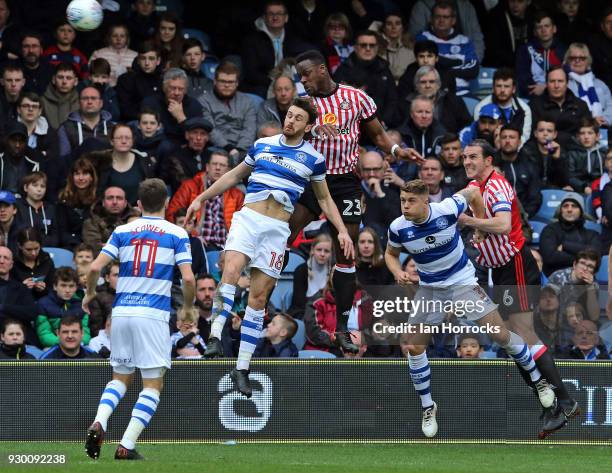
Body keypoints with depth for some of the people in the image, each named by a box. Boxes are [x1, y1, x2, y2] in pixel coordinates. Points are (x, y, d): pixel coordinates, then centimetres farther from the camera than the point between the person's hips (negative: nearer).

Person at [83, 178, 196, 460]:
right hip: (154, 315, -3)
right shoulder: (177, 234, 2)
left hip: (121, 311, 3)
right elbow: (188, 278, -6)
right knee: (153, 384, 3)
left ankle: (98, 424, -8)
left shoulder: (122, 232, 9)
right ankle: (126, 446, -10)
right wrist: (188, 307, 12)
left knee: (121, 378, 19)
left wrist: (90, 293, 19)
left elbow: (95, 268, 0)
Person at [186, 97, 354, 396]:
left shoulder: (313, 158, 7)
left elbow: (324, 198, 18)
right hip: (248, 217, 0)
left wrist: (342, 231, 8)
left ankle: (242, 369, 3)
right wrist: (201, 198, 21)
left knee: (258, 297, -1)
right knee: (232, 270, -28)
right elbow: (234, 175, 23)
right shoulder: (262, 145, 11)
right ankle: (215, 337, -36)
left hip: (277, 229, 0)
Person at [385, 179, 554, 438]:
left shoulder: (447, 209, -25)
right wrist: (398, 272, -17)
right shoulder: (398, 228, -18)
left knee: (500, 334, -6)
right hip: (429, 288, 3)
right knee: (415, 347, -5)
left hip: (462, 281, -2)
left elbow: (472, 192, -4)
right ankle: (427, 408, 14)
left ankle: (538, 380, 16)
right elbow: (391, 254, 4)